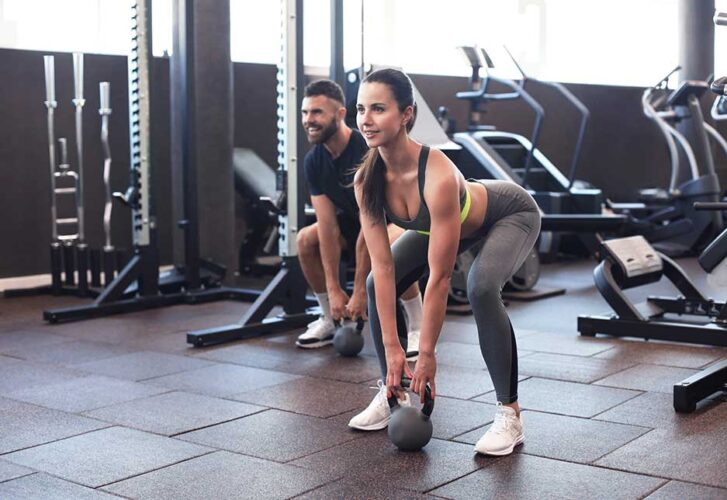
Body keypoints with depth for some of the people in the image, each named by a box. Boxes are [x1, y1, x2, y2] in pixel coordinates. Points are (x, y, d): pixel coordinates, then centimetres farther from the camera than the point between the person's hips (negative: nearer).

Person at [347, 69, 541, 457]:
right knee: (376, 285, -5)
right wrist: (392, 348, -20)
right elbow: (383, 267, -19)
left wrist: (427, 354, -30)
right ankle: (391, 392, 11)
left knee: (481, 288, -33)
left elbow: (439, 278, -36)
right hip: (457, 220, 7)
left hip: (511, 214, -6)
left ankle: (509, 414, -19)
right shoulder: (366, 180, -24)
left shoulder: (438, 177, -42)